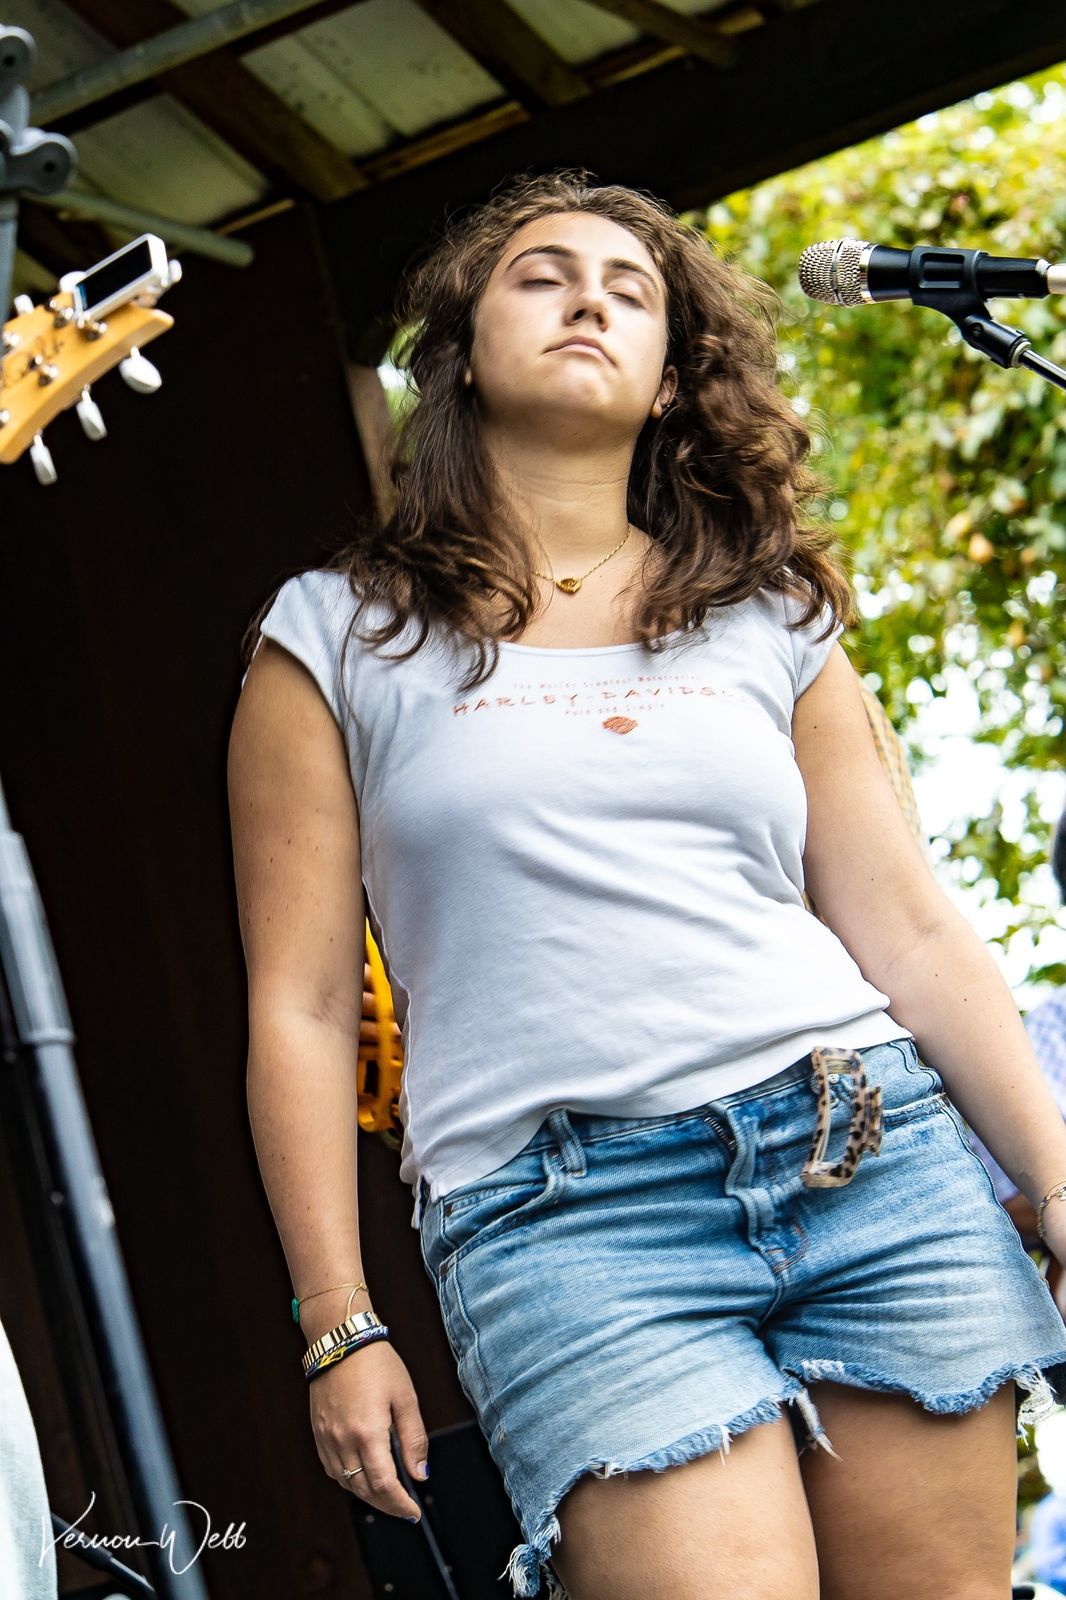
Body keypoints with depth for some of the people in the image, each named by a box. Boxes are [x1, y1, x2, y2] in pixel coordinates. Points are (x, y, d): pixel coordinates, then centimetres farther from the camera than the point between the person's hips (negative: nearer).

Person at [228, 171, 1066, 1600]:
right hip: (563, 1216, -3)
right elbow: (299, 1005, 5)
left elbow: (914, 931, 13)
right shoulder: (338, 636, 9)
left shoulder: (768, 619, 16)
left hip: (872, 1155, 3)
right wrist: (339, 1328, 1)